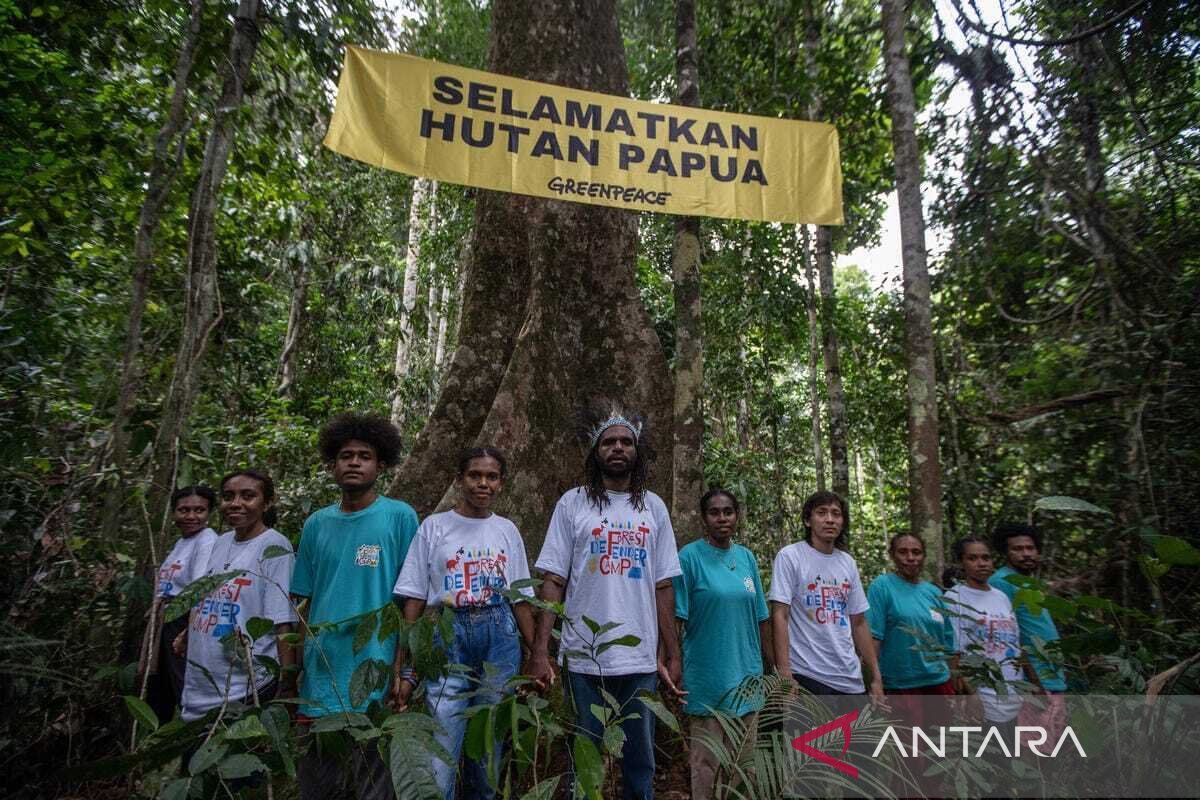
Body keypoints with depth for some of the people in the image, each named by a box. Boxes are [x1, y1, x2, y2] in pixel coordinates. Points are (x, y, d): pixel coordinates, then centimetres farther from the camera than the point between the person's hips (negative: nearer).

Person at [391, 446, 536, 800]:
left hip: (500, 640, 2)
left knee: (490, 747, 12)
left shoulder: (507, 530, 7)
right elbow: (414, 602, -1)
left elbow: (520, 600, 11)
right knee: (440, 757, -6)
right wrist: (403, 669, -4)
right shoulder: (434, 526, 0)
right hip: (449, 638, -2)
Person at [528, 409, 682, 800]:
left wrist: (672, 655, 5)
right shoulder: (572, 503, -1)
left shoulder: (654, 507, 6)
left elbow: (663, 586, 7)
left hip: (641, 660, 2)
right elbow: (553, 582, -3)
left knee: (640, 763, 15)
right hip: (584, 659, -2)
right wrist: (539, 651, -11)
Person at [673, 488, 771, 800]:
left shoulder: (747, 557, 4)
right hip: (707, 678, -5)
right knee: (706, 763, 6)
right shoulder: (689, 557, -11)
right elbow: (675, 618, -11)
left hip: (747, 677, 5)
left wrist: (774, 667, 11)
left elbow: (760, 619, 10)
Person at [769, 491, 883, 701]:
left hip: (851, 678, 6)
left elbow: (859, 623, 15)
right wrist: (785, 674, -18)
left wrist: (876, 676, 12)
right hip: (807, 675, -6)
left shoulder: (848, 563, 10)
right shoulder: (789, 557, -8)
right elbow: (779, 616, -12)